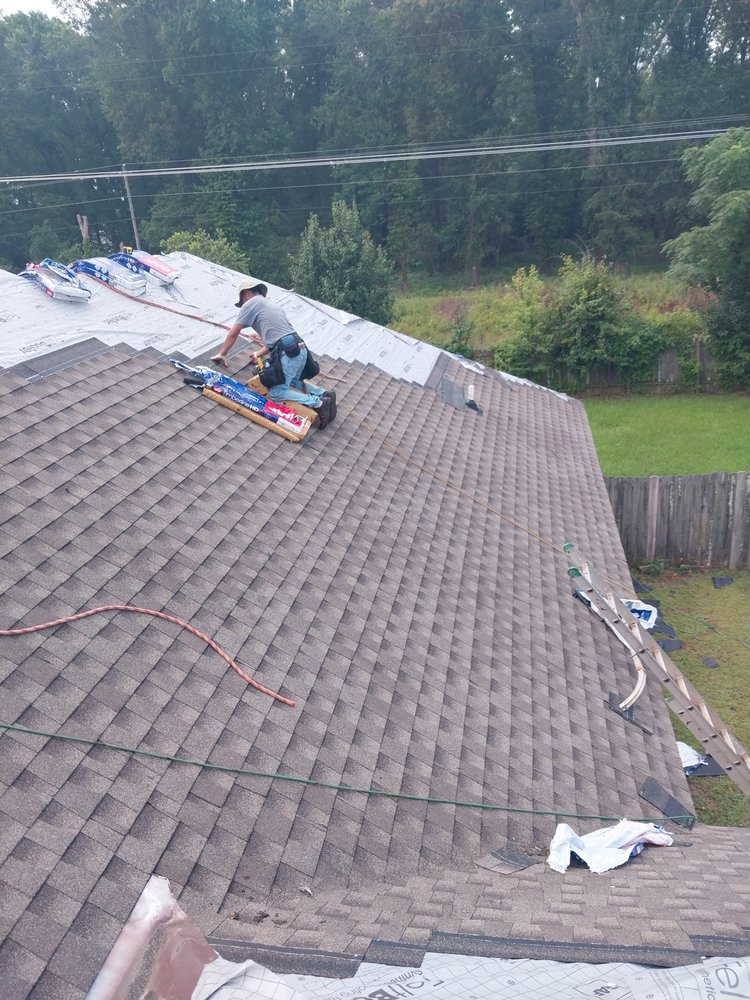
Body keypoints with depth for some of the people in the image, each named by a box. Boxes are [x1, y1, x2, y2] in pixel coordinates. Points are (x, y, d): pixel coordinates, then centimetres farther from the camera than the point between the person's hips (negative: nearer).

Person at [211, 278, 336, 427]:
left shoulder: (251, 303, 6)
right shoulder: (274, 305, 29)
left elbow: (233, 334, 8)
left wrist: (222, 354, 20)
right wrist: (258, 354, 42)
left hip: (288, 353, -9)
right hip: (300, 349, 9)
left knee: (276, 393, -6)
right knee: (292, 384, 25)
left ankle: (318, 403, -15)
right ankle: (323, 394, 7)